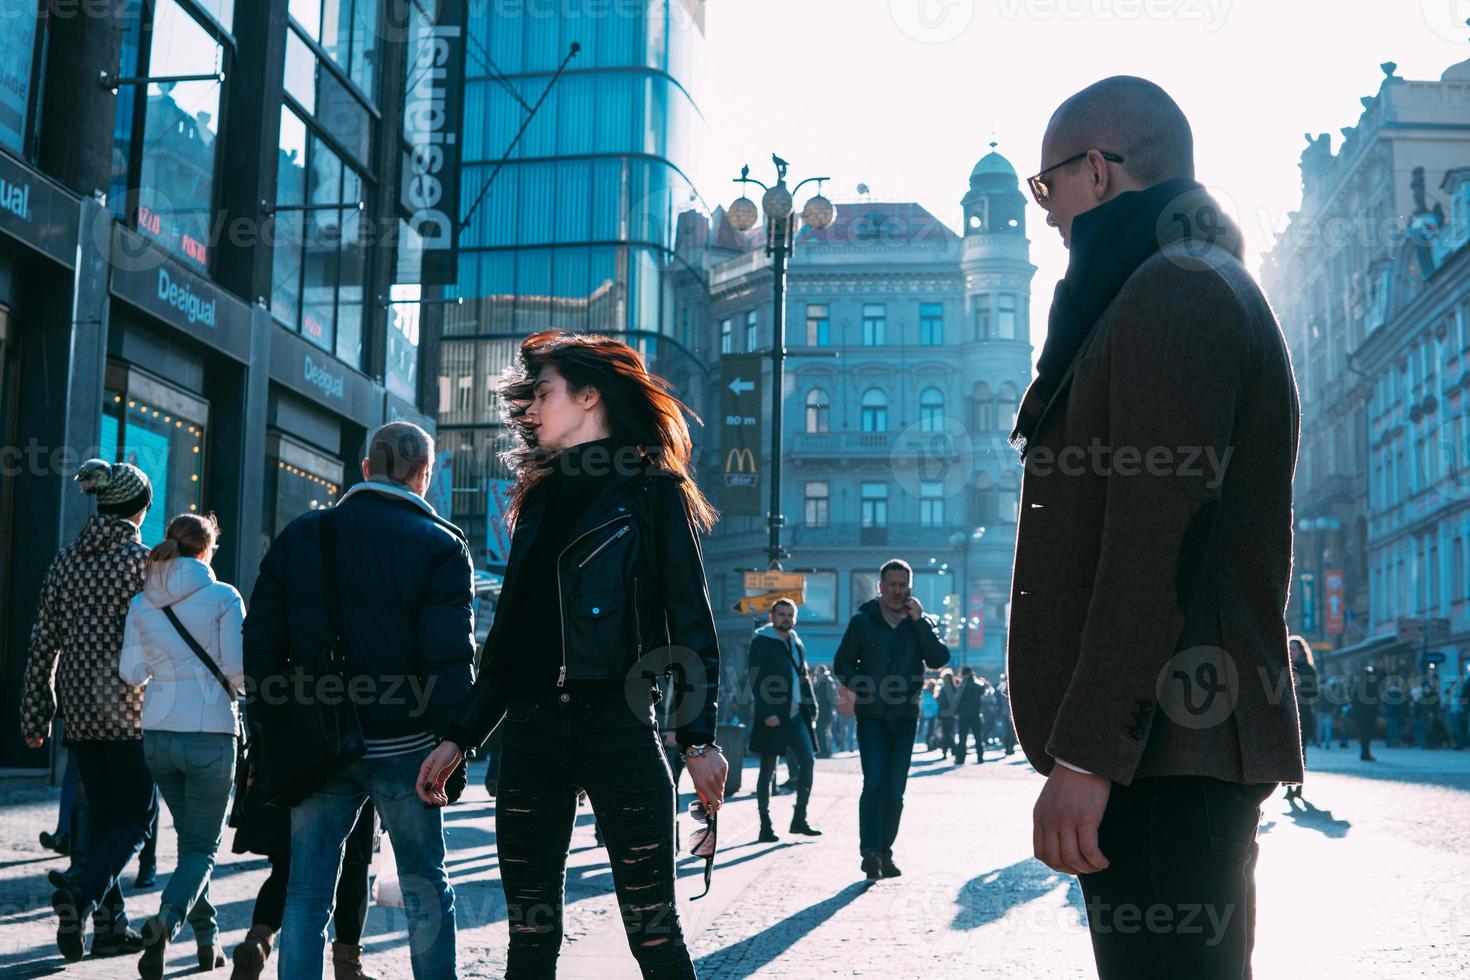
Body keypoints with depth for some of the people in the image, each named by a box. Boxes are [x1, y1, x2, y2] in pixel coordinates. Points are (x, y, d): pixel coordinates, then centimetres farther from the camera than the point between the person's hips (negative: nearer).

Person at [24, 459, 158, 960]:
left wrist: (35, 713, 11)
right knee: (136, 816, 4)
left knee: (101, 814, 14)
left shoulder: (67, 560, 7)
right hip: (130, 709, -6)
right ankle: (82, 888, -19)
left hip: (79, 707, 6)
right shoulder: (143, 561, -9)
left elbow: (44, 641, 7)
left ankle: (109, 926, 15)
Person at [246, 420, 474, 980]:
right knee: (425, 888, 11)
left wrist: (272, 726, 12)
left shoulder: (301, 536, 6)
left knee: (306, 891, 8)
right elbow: (451, 661, -11)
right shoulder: (441, 546, -5)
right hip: (404, 747, -2)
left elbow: (261, 642, 6)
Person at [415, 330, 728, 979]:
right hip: (531, 732, 6)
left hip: (618, 725, -6)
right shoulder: (539, 498, 18)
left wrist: (699, 738, -13)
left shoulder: (653, 491, 2)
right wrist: (460, 737, 16)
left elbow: (690, 618, -4)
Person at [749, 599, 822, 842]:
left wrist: (811, 708, 12)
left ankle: (799, 819, 10)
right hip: (772, 716, -6)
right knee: (767, 770, 1)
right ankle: (765, 826, 7)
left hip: (796, 715, 6)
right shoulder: (761, 643, -6)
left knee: (807, 761, 0)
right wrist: (767, 713, -20)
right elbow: (756, 681, -13)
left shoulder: (797, 644, 15)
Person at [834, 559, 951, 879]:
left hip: (905, 717, 2)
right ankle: (870, 852, -19)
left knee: (895, 789, 4)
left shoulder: (922, 623, 7)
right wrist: (861, 687, -11)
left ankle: (885, 853, 14)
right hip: (871, 717, -2)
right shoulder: (863, 622, 2)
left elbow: (939, 660, -8)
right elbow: (842, 663, 6)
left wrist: (919, 621, -14)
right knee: (874, 782, -16)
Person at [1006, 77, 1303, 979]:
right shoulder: (1208, 285, 23)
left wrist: (1085, 754, -23)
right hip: (1193, 742, 11)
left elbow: (1154, 540, -20)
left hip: (1163, 750, -11)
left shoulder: (1174, 292, -9)